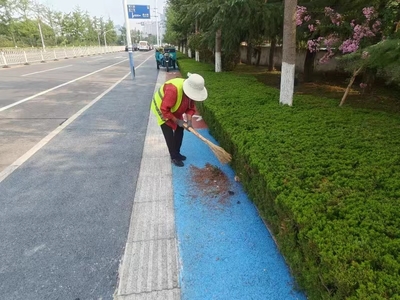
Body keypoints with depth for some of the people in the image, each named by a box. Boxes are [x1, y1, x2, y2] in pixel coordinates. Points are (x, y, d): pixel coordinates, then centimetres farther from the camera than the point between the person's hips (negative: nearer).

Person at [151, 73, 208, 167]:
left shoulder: (191, 90, -17)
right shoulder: (173, 89, -41)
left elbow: (190, 107, -8)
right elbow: (164, 110, -37)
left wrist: (189, 120, -23)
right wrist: (177, 121, -30)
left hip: (175, 110, 7)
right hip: (161, 108, -7)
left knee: (179, 130, 9)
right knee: (169, 134, -7)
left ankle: (177, 153, 26)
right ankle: (174, 157, 8)